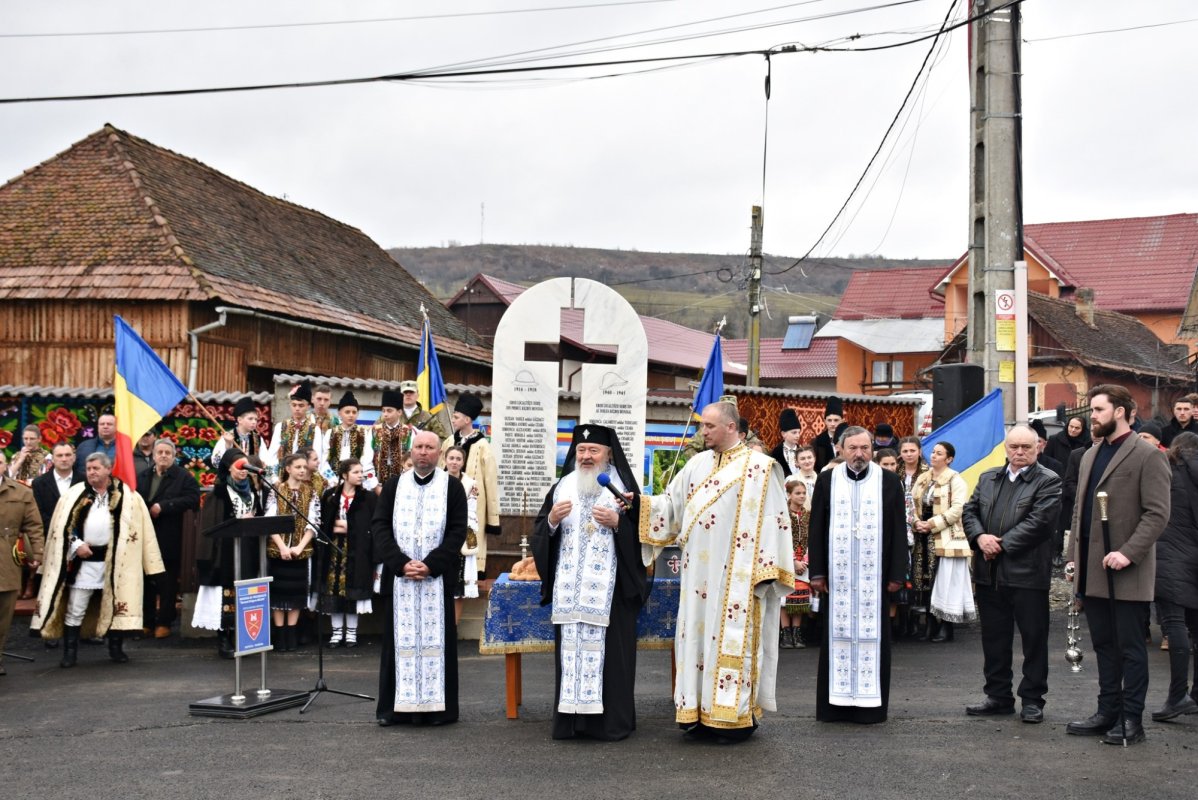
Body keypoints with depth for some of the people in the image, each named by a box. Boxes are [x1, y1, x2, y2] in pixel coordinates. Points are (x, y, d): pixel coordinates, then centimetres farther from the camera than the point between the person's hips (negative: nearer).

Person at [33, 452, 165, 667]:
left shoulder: (126, 496, 0)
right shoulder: (75, 494, 4)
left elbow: (138, 525, -1)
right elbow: (63, 524, 3)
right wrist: (76, 544, -10)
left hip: (115, 559, 0)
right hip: (83, 560, 1)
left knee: (117, 604, 6)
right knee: (75, 609, 1)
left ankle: (116, 649, 19)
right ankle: (70, 653, 9)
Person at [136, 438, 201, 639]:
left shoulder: (184, 477, -2)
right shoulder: (142, 477, 12)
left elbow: (192, 499, -16)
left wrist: (163, 506, -19)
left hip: (169, 540, -4)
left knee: (167, 582, 3)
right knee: (146, 581, 9)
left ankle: (164, 622, 11)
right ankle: (146, 621, 17)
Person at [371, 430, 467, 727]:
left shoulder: (452, 486, 4)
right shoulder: (393, 485, 9)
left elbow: (457, 530, -3)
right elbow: (379, 526, 2)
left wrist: (430, 565, -14)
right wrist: (401, 563, -11)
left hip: (437, 577, -2)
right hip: (398, 576, 2)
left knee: (435, 638, -1)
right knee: (399, 638, 3)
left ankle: (436, 706, 4)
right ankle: (395, 705, 9)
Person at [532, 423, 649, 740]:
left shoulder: (623, 487, 4)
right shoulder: (562, 487, 13)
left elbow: (641, 532, -1)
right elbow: (539, 534, 11)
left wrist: (617, 522, -16)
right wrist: (552, 519, -8)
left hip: (610, 586, -3)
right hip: (569, 584, 3)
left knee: (607, 647, -5)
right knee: (570, 645, 2)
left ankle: (611, 720, 3)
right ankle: (571, 717, 8)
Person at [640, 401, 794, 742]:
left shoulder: (758, 467, -5)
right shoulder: (697, 464, 12)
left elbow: (771, 520, -9)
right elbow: (672, 503, 13)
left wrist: (764, 570, -14)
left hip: (736, 574, -6)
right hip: (700, 573, 6)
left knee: (732, 638, -4)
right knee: (698, 635, 7)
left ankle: (736, 716, 3)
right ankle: (701, 712, 15)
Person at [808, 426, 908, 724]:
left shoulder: (889, 482, 4)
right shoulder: (827, 480, 6)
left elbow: (898, 531, 4)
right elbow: (817, 529, 6)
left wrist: (897, 574, -2)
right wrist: (817, 572, 1)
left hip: (875, 575, -1)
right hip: (837, 574, 1)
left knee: (872, 636, 1)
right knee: (837, 635, 3)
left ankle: (870, 704, 8)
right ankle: (836, 702, 10)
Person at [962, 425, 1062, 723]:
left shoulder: (1048, 481, -4)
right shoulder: (988, 478, 15)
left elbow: (1039, 522, -14)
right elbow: (970, 511, 11)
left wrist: (1001, 545, -14)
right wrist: (980, 537, -9)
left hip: (1027, 573, -5)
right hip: (989, 574, 5)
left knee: (1034, 639, 3)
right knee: (994, 638, 12)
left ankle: (1032, 699, 13)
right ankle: (998, 696, 22)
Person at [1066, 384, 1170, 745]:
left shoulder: (1146, 456, -8)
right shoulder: (1090, 456, 15)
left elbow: (1157, 513, -14)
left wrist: (1128, 553, -22)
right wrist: (1075, 556, 12)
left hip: (1127, 573, -7)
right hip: (1092, 572, 7)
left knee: (1130, 648, 1)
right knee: (1104, 646, 13)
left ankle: (1131, 721, 9)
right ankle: (1108, 713, 21)